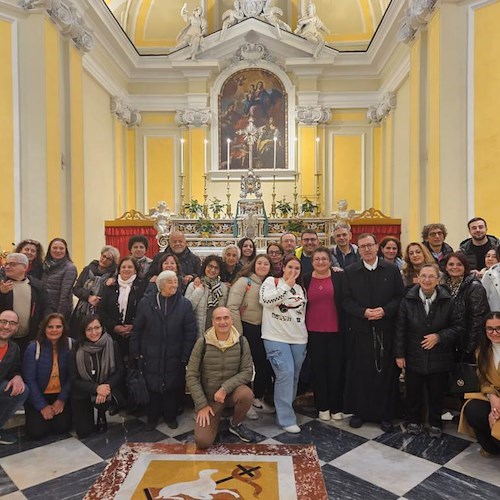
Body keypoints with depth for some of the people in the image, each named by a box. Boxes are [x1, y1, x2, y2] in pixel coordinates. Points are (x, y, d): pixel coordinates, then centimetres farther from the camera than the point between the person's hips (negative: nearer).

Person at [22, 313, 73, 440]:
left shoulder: (70, 346, -6)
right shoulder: (33, 348, -10)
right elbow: (29, 379, -10)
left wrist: (62, 399, -12)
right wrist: (42, 406, -13)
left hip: (60, 396, 1)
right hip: (38, 396, -1)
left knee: (62, 428, -14)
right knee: (36, 432, -12)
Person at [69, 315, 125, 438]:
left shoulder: (112, 345, -10)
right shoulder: (77, 351, -9)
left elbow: (121, 371, -10)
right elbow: (74, 380, -9)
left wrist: (107, 386, -27)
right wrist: (96, 388, -24)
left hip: (107, 389, -1)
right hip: (83, 393, 1)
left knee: (103, 401, -34)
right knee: (83, 432, -3)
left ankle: (102, 416, 3)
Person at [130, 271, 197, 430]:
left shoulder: (185, 304, -2)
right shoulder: (146, 303, -1)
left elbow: (190, 332, -4)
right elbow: (137, 330, 2)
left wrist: (185, 356, -8)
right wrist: (135, 353, -1)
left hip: (174, 357, 0)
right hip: (151, 356, 0)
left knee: (173, 387, 8)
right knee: (152, 387, 9)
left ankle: (170, 416, 31)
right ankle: (152, 417, 30)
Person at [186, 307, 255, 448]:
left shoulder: (241, 342, -9)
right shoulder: (202, 342, -13)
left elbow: (247, 372, -10)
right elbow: (191, 376, -9)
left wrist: (225, 388, -23)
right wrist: (202, 405, -12)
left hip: (232, 392, 1)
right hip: (209, 397, -1)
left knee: (247, 394, -32)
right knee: (202, 442, -15)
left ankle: (235, 424, 1)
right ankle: (216, 418, 20)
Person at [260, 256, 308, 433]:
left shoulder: (301, 289, 16)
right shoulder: (271, 281, 1)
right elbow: (266, 300, -17)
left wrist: (304, 335, 15)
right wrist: (286, 286, -13)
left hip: (298, 338, 6)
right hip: (276, 337, -5)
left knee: (294, 375, 9)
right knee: (285, 373, -13)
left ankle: (284, 408, 29)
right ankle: (286, 419, -3)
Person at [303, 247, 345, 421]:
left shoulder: (339, 278, -1)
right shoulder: (305, 280, 3)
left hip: (336, 331, -1)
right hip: (314, 332, 1)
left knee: (336, 367, 6)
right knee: (318, 368, 8)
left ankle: (336, 407, 22)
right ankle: (322, 406, 22)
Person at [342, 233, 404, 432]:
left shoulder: (392, 270, 4)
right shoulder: (350, 272, 4)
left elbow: (400, 297, 2)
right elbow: (346, 301, 0)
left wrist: (385, 310, -13)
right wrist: (364, 312, -14)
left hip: (386, 330, 0)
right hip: (360, 331, 0)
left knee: (386, 372, 6)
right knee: (359, 372, 6)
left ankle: (385, 414, 21)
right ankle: (358, 411, 21)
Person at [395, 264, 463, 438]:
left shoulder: (447, 301, -9)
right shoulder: (408, 300, -7)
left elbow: (458, 326, -2)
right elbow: (401, 329, -3)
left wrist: (439, 336, -16)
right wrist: (399, 354, -3)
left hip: (439, 357, 0)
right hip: (414, 356, 0)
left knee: (437, 393, 14)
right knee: (413, 392, 14)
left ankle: (435, 423, 36)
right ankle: (414, 421, 35)